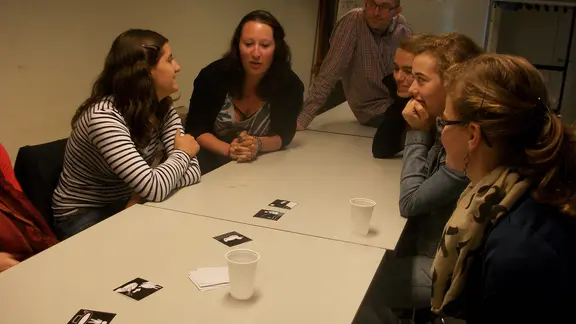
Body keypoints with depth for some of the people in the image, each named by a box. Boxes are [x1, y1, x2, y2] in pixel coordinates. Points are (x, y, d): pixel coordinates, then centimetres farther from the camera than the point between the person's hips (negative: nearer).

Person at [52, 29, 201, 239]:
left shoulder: (163, 109, -4)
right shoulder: (104, 117, -28)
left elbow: (192, 171, -11)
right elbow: (154, 189, -34)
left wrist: (141, 194, -25)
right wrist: (182, 153, -16)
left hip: (126, 207, 7)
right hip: (82, 216, -6)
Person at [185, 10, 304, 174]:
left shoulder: (290, 84, -16)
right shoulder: (213, 75, -18)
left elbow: (284, 134, -11)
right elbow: (196, 129, -13)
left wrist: (258, 145, -33)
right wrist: (228, 150, -31)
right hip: (214, 161, -1)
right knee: (200, 160, -31)